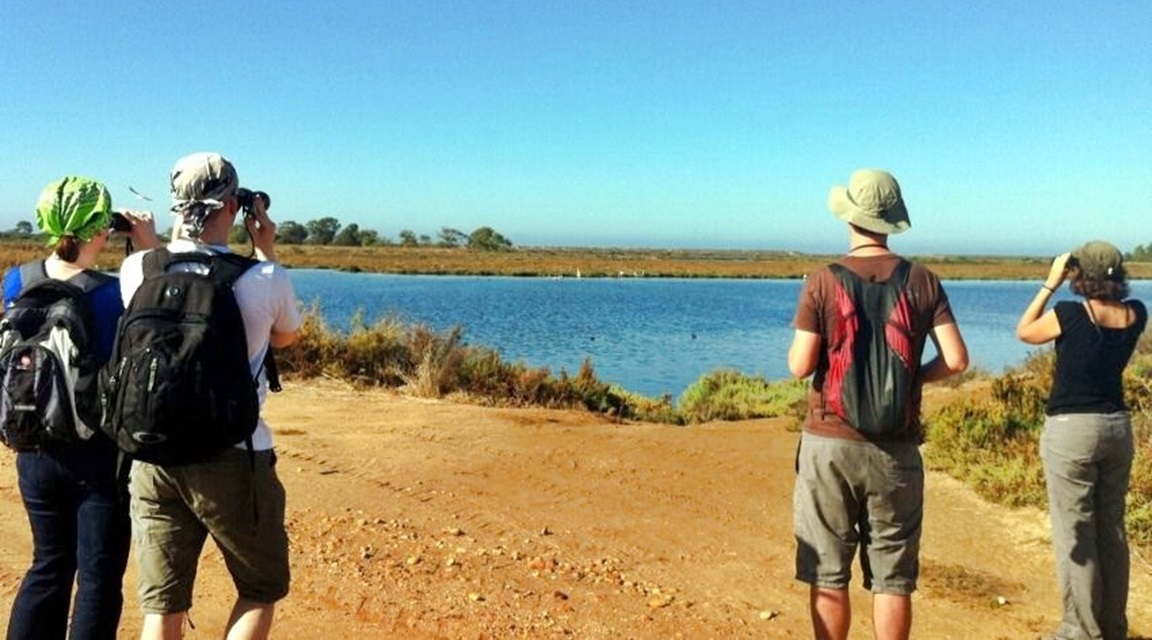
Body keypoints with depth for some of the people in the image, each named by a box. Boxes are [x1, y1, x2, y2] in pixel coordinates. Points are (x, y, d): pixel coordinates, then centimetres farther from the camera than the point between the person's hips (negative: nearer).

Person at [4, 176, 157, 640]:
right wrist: (152, 250, -9)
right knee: (99, 576, 7)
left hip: (37, 452, 6)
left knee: (49, 566, 20)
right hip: (100, 454, -5)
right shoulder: (110, 293, -20)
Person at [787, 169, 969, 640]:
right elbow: (956, 360, -5)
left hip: (830, 442, -2)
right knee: (893, 578, 11)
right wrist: (913, 376, 12)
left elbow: (800, 366, -10)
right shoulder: (923, 282, -1)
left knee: (828, 575, 10)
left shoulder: (823, 282, -8)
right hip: (896, 448, 2)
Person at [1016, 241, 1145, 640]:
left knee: (1075, 535, 2)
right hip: (1117, 427, 6)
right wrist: (1107, 273, 10)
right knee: (1112, 530, 16)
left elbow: (1024, 332, 1)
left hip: (1071, 430, -6)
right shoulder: (1136, 315, -1)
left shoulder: (1070, 315, -17)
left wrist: (1050, 284, 2)